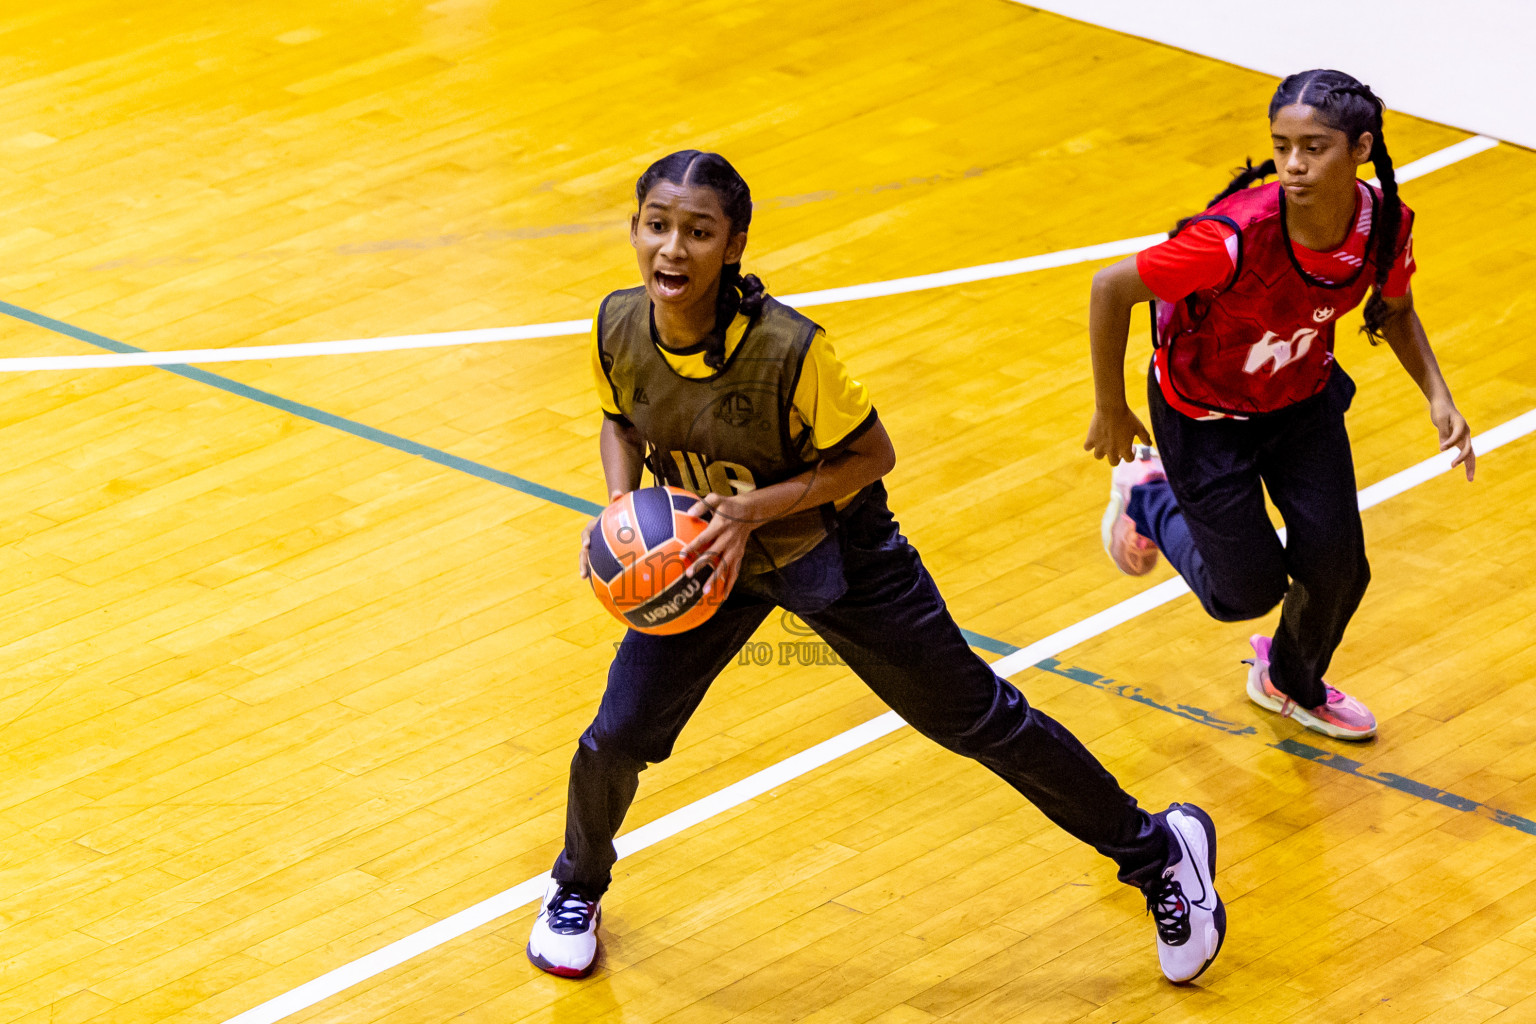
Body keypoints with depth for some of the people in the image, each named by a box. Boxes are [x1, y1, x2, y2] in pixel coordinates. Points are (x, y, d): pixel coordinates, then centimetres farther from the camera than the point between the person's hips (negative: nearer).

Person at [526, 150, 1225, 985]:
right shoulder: (619, 327, -21)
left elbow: (871, 455, -21)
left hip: (832, 551, -4)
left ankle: (1158, 851, 26)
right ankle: (577, 887, 32)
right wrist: (620, 503, -16)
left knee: (979, 721, 7)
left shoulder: (787, 348, -35)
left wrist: (760, 508, -31)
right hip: (708, 550, 4)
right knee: (620, 735, -2)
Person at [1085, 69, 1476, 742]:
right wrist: (1110, 413, -16)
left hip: (1304, 394, 4)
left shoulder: (1386, 224, -23)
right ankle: (1149, 497, 33)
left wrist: (1437, 396, -14)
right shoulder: (1239, 236, -40)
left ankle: (1292, 684, 36)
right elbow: (1111, 288, -27)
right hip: (1204, 410, -4)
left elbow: (1395, 310, 1)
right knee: (1249, 591, 2)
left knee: (1334, 558, 2)